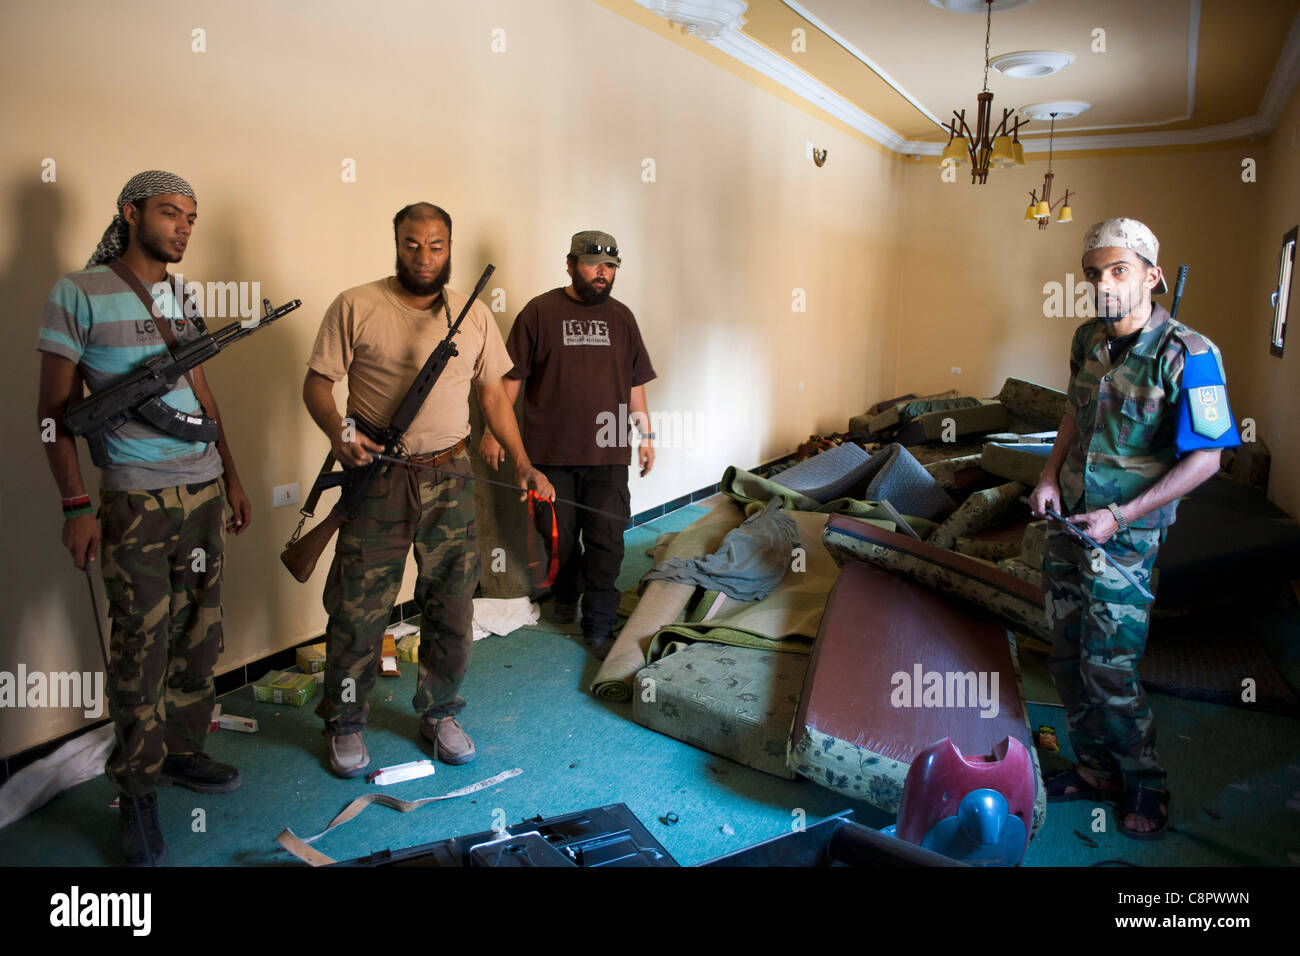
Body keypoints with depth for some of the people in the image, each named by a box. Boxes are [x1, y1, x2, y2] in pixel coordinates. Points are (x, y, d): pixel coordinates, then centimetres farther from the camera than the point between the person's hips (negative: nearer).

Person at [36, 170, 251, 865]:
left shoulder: (182, 301, 13)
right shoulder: (80, 294, -5)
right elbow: (55, 409, -6)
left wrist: (233, 479, 16)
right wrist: (75, 505, -11)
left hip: (205, 491, 6)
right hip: (137, 501, -6)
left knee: (198, 636, 12)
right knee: (141, 650, -1)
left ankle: (184, 752, 28)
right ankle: (138, 793, 13)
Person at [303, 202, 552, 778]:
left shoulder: (473, 315, 8)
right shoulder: (355, 307, -3)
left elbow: (493, 394, 13)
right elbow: (317, 383, -2)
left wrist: (523, 464, 5)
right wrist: (337, 430, -22)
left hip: (449, 477, 3)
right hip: (377, 478, -3)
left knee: (452, 607, 10)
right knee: (358, 608, 3)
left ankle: (440, 715, 30)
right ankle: (346, 724, 24)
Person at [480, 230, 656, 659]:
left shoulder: (621, 317, 10)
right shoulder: (540, 311, 0)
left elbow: (635, 383, 16)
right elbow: (511, 376, 1)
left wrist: (646, 434, 13)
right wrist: (493, 430, -2)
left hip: (607, 452, 2)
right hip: (551, 450, -2)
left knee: (606, 542, -1)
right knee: (559, 536, 10)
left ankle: (599, 627, 9)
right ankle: (565, 596, 37)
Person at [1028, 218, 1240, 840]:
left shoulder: (1187, 356, -17)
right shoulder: (1087, 340, 4)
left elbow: (1204, 460, -15)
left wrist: (1120, 516, -19)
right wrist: (1050, 475, 4)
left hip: (1125, 534, -6)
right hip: (1066, 521, 7)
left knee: (1108, 668, -2)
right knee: (1067, 658, 13)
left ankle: (1145, 784, 21)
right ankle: (1096, 771, 31)